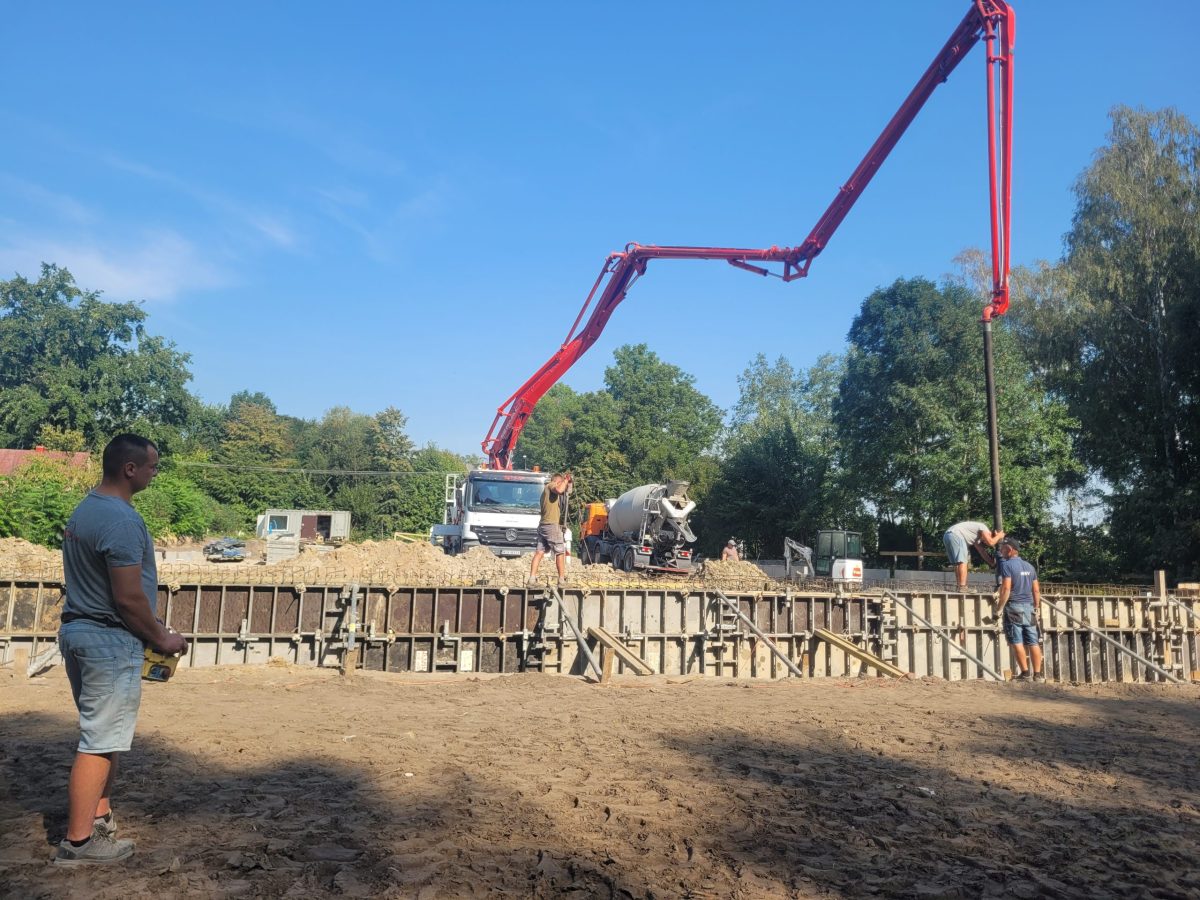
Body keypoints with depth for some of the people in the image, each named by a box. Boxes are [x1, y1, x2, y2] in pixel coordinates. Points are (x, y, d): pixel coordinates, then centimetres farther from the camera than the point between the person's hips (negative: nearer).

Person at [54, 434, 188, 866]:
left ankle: (100, 815, 32)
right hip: (110, 641, -10)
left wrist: (152, 632, 19)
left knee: (102, 733, 20)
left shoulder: (86, 508, 10)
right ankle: (78, 842, 7)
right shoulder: (121, 520, -22)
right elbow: (129, 597, -23)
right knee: (100, 742, -1)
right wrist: (162, 638, -8)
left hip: (79, 632, 10)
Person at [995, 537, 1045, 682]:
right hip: (1029, 607, 6)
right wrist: (1036, 608, 22)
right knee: (1033, 642, 5)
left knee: (1017, 642, -4)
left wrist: (999, 609, -12)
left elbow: (1006, 588, -16)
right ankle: (1037, 674, 6)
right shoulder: (1029, 566, 14)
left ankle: (1025, 673, -6)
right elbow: (1036, 590, 14)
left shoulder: (1007, 564, -7)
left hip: (1014, 607, -6)